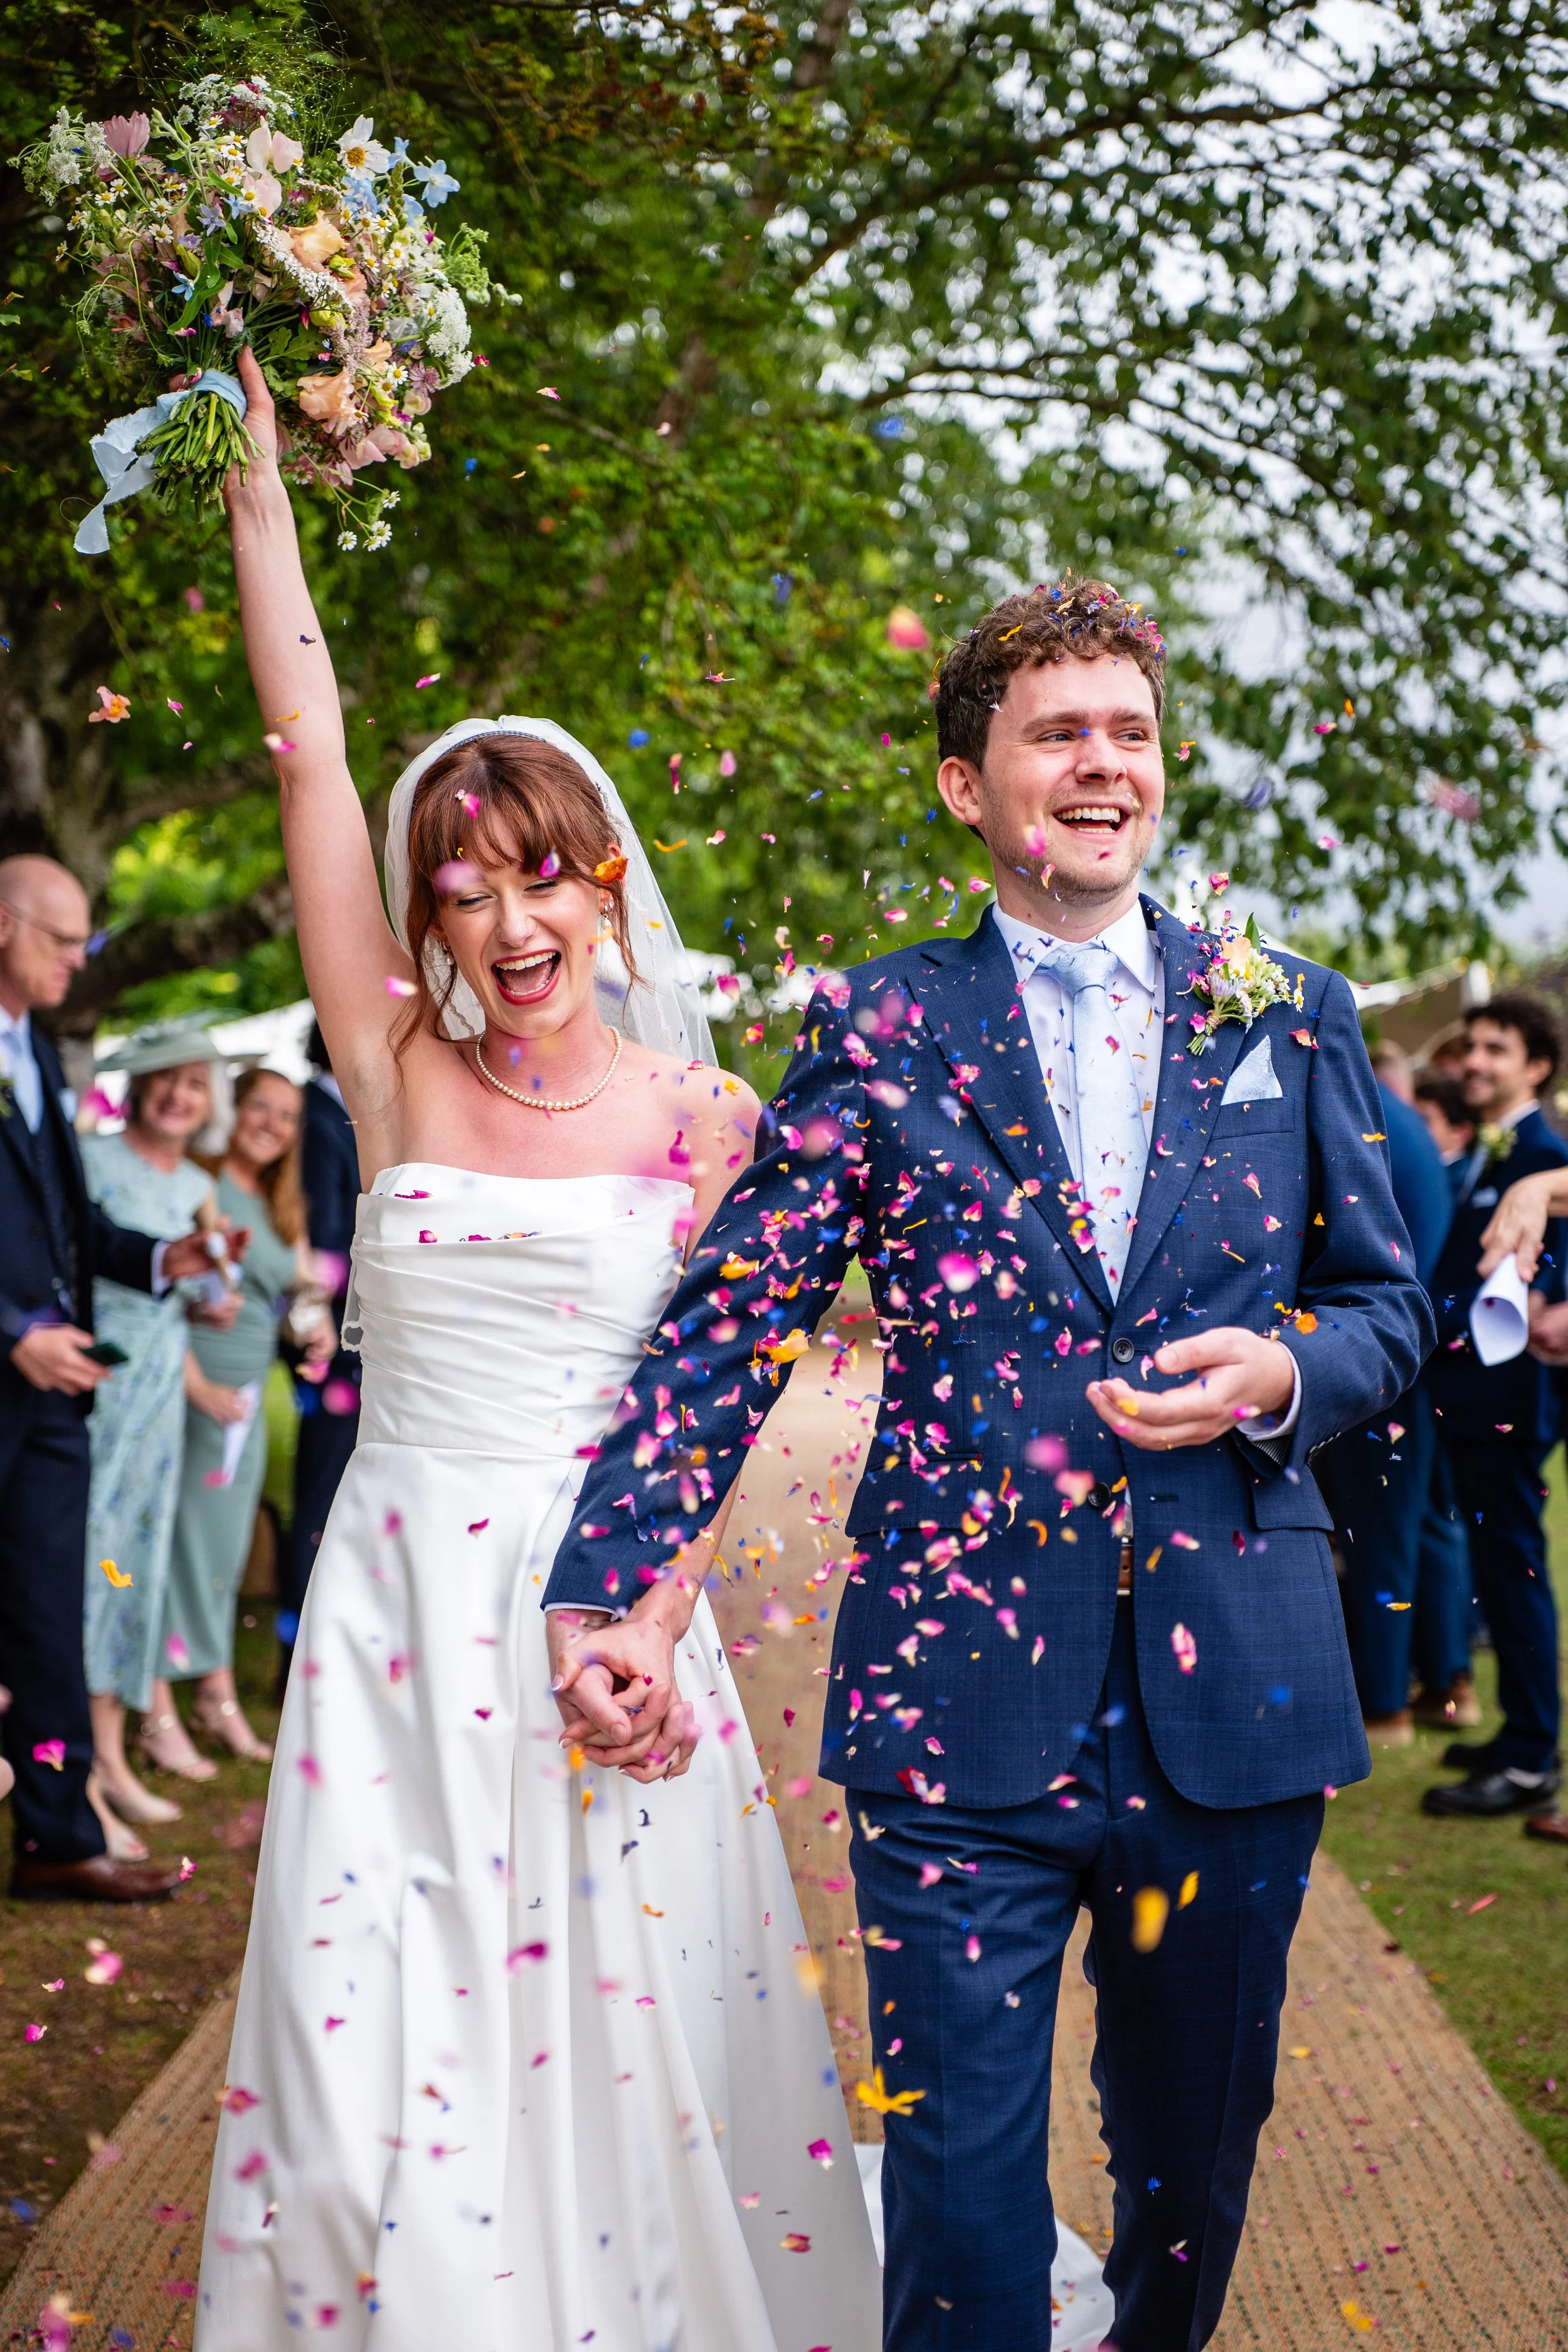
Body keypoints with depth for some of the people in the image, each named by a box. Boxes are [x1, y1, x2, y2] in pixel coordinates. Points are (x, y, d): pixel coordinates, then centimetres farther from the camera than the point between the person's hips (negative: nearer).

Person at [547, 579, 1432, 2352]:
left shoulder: (1287, 1016, 8)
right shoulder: (878, 1034, 2)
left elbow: (1387, 1303, 12)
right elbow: (724, 1320, -5)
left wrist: (1282, 1376, -11)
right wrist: (611, 1586, -18)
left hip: (1231, 1691, 2)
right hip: (962, 1705, -2)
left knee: (1197, 2158, 17)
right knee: (960, 2175, 1)